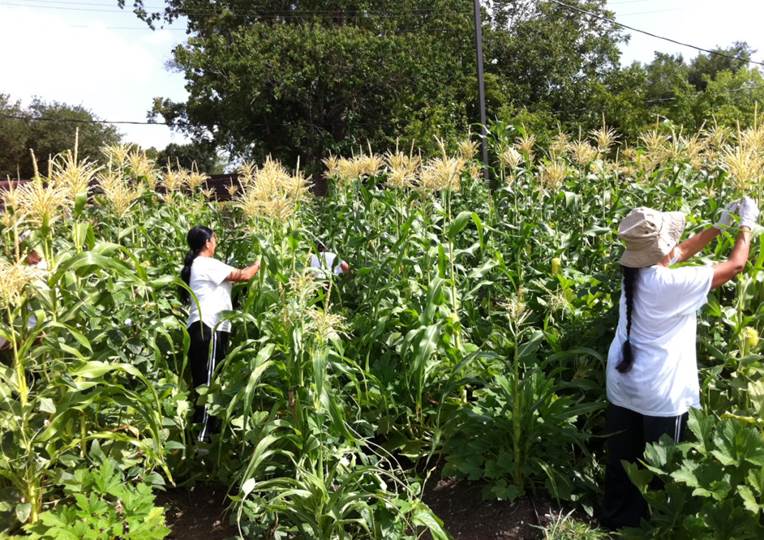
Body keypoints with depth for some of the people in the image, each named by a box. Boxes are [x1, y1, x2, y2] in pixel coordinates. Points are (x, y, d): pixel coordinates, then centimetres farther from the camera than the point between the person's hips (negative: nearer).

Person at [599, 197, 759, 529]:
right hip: (659, 395, -7)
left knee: (621, 461, 21)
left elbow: (684, 251, 16)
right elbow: (735, 265, -11)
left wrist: (720, 225, 16)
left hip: (622, 386, 7)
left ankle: (615, 519, 37)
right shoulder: (672, 284, -24)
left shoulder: (635, 270, -3)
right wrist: (747, 225, 3)